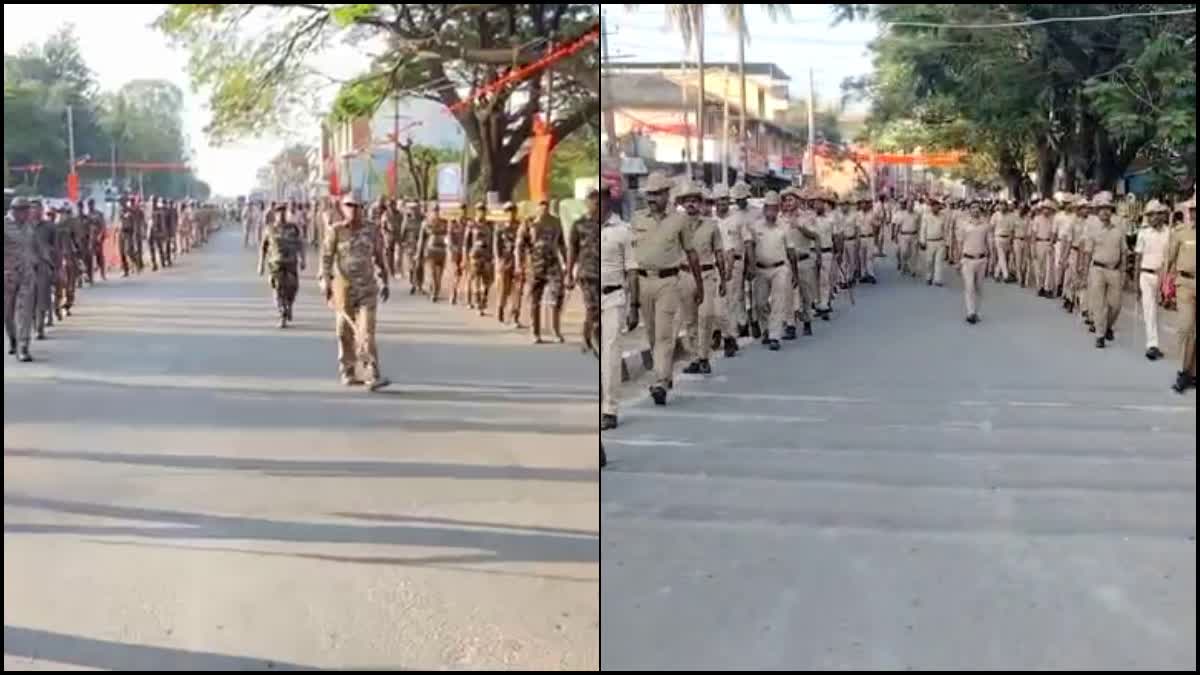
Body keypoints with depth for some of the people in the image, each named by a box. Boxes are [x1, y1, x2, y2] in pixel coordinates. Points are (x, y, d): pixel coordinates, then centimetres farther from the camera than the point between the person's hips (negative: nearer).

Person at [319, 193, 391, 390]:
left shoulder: (371, 232, 7)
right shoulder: (335, 231, -1)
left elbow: (379, 258, 16)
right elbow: (326, 258, -4)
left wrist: (384, 283, 15)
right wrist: (326, 283, -13)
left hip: (367, 288, 1)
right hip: (343, 287, -1)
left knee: (367, 332, -9)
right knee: (345, 333, 8)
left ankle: (373, 376, -15)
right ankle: (347, 373, 21)